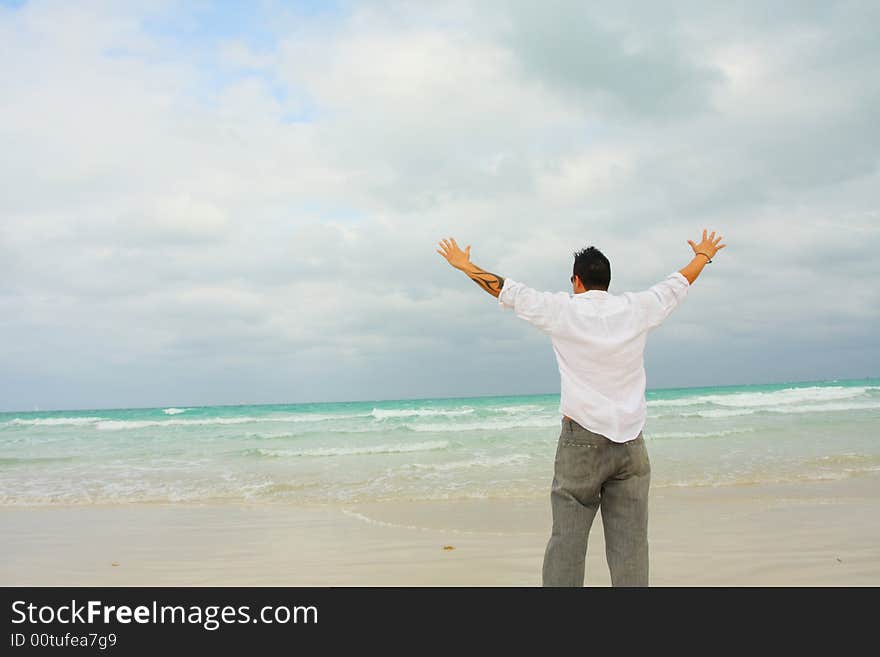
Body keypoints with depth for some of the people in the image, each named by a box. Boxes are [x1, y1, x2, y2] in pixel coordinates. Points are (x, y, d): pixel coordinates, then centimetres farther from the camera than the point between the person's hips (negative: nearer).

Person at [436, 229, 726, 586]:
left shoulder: (562, 310, -3)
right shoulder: (637, 308, 5)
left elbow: (505, 289, 7)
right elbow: (678, 283, 22)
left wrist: (462, 263, 21)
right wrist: (703, 255, 42)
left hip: (581, 439, -2)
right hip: (631, 442, 3)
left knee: (566, 540, 2)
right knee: (630, 543, 5)